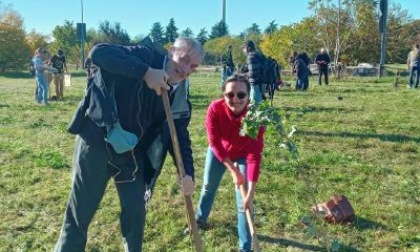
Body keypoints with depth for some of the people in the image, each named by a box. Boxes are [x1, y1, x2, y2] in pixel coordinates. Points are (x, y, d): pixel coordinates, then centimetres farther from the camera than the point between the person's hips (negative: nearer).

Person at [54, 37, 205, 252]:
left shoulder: (180, 97, 0)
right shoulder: (146, 56, -15)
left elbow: (180, 135, 3)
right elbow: (98, 52, -28)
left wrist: (187, 171, -12)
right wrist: (145, 72, -36)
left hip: (132, 153, 5)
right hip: (97, 142, -5)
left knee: (136, 210, 13)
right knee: (80, 213, 5)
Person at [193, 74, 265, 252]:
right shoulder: (215, 109, -33)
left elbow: (255, 156, -34)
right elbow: (215, 144, -23)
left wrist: (251, 193, -37)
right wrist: (233, 170, -25)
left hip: (243, 155, -2)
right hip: (218, 152, 2)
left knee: (244, 202, -6)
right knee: (208, 186, 22)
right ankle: (200, 219, 51)